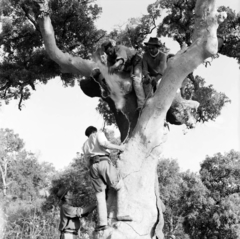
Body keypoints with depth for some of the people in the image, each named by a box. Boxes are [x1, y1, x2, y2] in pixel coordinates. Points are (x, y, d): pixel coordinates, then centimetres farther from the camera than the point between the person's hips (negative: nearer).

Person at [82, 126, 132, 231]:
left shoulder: (85, 146, 33)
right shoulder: (99, 134, 17)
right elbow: (103, 143, -6)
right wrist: (119, 147, 3)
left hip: (93, 167, 5)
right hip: (104, 162, -5)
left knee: (100, 196, 9)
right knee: (121, 187, 9)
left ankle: (102, 222, -4)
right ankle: (121, 214, -2)